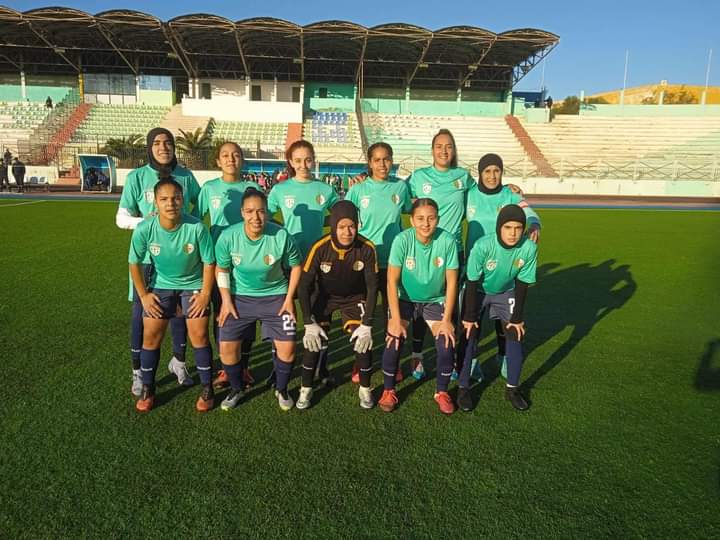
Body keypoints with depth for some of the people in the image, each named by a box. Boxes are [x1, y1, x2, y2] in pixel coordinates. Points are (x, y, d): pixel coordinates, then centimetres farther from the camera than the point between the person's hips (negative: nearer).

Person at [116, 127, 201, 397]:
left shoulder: (185, 176, 2)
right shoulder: (137, 177, -5)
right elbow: (121, 218, -3)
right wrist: (147, 222, -21)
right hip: (147, 256, -2)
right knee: (142, 313, 3)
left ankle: (178, 361, 34)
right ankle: (138, 372, 20)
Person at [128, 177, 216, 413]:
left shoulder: (197, 228, -27)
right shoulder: (144, 229, -23)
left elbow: (209, 263, -13)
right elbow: (135, 263, -6)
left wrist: (205, 294, -11)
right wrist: (143, 295, -4)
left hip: (193, 284, -1)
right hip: (161, 285, 2)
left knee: (199, 336, -4)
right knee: (151, 336, 3)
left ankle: (207, 389, 12)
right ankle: (147, 389, 22)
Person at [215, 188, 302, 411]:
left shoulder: (282, 236, -20)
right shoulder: (228, 236, -16)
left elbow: (295, 266, -4)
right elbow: (222, 269, 0)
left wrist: (289, 299, -6)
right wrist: (226, 300, -5)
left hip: (275, 296, -1)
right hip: (240, 297, 1)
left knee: (287, 346, -8)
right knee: (227, 346, -4)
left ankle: (282, 389, 21)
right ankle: (236, 390, 24)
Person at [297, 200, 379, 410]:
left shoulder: (367, 248, -26)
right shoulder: (320, 248, -28)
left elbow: (372, 287, -18)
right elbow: (304, 286, -20)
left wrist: (367, 325, -20)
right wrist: (308, 323, -22)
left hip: (355, 298, 0)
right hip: (325, 297, 0)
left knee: (364, 341, -12)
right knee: (314, 341, -11)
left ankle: (365, 389, 12)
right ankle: (306, 390, 12)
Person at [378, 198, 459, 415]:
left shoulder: (448, 241, -21)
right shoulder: (402, 240, -24)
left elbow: (451, 282, -13)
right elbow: (392, 280, -19)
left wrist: (446, 320, -13)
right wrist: (395, 319, -21)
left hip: (435, 300, 1)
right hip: (405, 299, -1)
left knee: (447, 346, -14)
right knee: (393, 343, -16)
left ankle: (442, 392, 14)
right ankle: (389, 391, 10)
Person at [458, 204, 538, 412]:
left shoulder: (529, 248, -26)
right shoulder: (483, 246, -33)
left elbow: (522, 284, -13)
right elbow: (472, 282, -22)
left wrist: (517, 318, -7)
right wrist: (469, 316, -16)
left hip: (506, 293, 2)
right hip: (478, 292, -2)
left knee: (516, 336, -5)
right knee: (469, 337, -9)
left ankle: (512, 388, 13)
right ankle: (464, 388, 6)